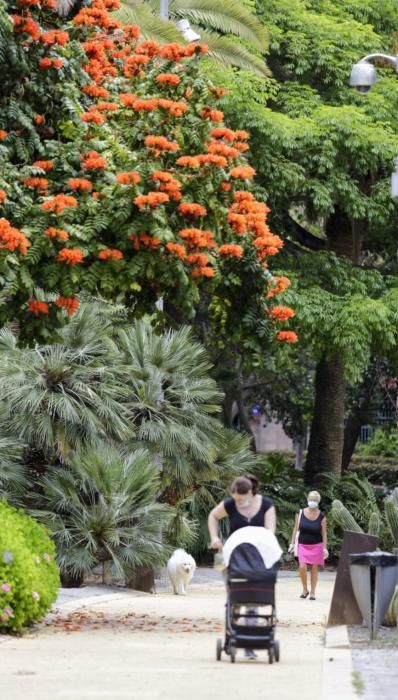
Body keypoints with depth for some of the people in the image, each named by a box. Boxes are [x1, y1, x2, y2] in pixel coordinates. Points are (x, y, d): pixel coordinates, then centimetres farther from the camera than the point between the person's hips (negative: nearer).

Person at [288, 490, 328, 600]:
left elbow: (324, 533, -2)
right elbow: (296, 529, 4)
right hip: (303, 545, 0)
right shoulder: (300, 513, -2)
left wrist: (325, 548, -7)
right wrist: (292, 543, 0)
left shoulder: (321, 516, -4)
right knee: (302, 567, -13)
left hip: (316, 546, 0)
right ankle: (305, 590, 7)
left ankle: (312, 592, 14)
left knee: (314, 569, 3)